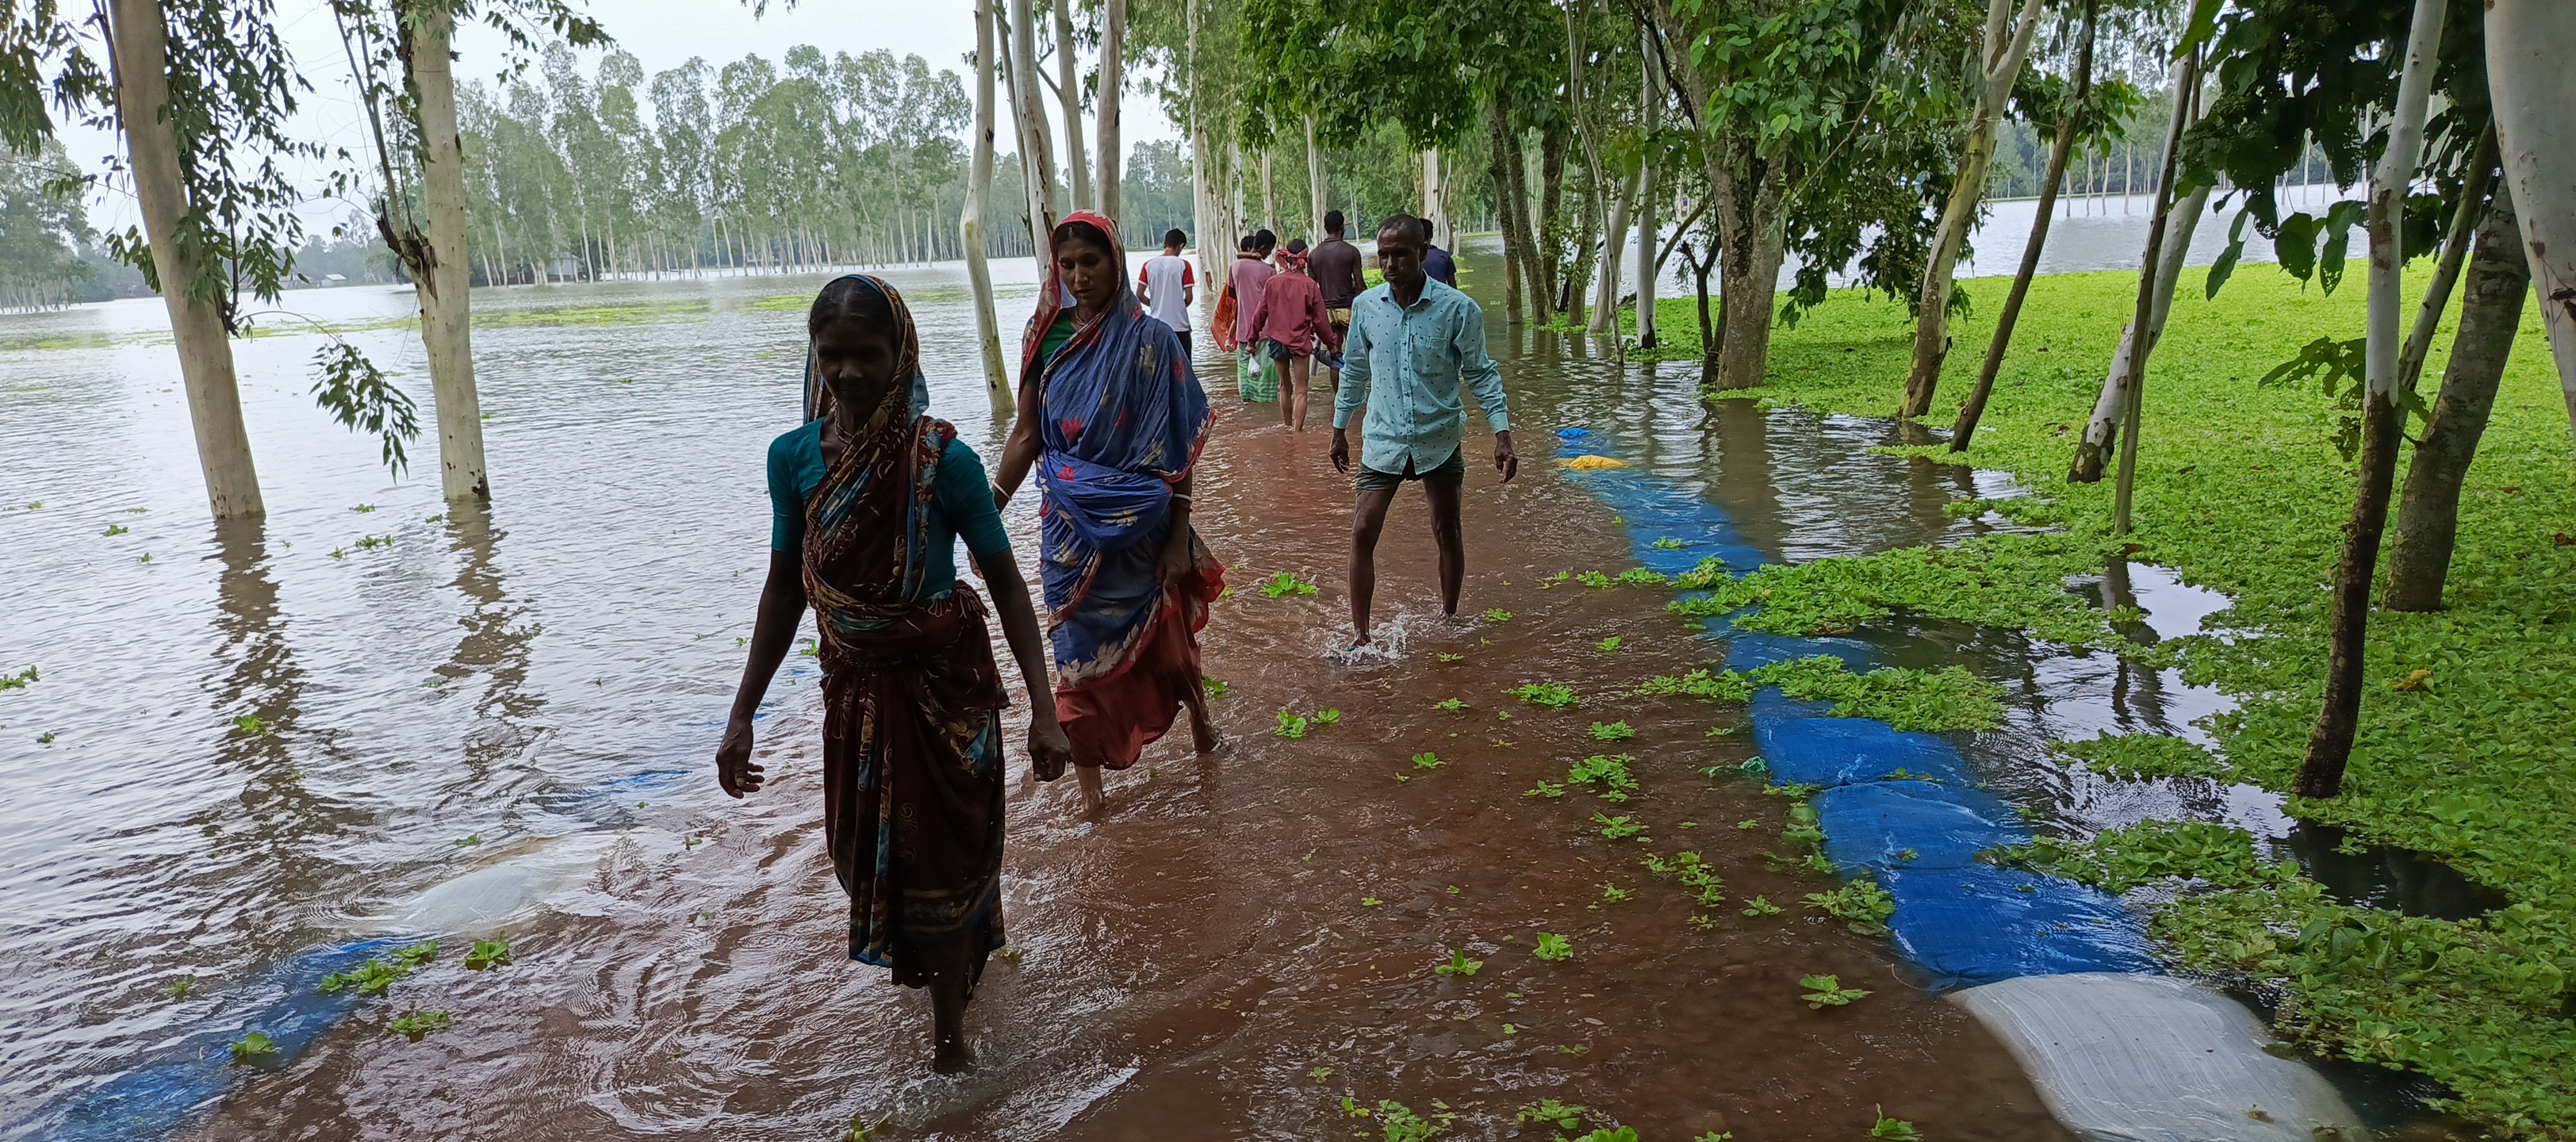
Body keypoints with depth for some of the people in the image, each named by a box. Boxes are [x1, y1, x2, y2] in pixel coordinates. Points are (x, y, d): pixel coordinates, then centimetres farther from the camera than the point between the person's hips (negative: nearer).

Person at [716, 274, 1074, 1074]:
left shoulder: (943, 459, -18)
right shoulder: (794, 457, -7)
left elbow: (1004, 582, -12)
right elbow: (785, 589, 2)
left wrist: (1043, 710, -17)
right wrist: (742, 716, 4)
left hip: (945, 684, -4)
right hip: (856, 685, 4)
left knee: (944, 848, 7)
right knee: (864, 847, 19)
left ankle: (948, 1022, 28)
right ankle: (937, 956, 50)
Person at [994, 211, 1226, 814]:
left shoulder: (1148, 340, -9)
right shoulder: (1046, 337, 1)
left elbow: (1176, 449, -8)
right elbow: (1027, 436, 5)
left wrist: (1179, 539, -9)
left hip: (1140, 524, -2)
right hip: (1071, 525, 2)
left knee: (1161, 635, 15)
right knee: (1079, 650, 7)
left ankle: (1200, 720, 43)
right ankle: (1089, 779, 20)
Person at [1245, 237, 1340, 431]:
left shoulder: (1273, 282, -4)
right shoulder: (1309, 285, -11)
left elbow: (1261, 313, 2)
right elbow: (1320, 319, -5)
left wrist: (1253, 338, 15)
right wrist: (1331, 342, 8)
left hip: (1277, 340, 4)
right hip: (1301, 341, -3)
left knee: (1285, 386, 20)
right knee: (1300, 390, 3)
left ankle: (1287, 425, 32)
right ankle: (1298, 430, 0)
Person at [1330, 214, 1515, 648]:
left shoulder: (1458, 309, -11)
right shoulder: (1365, 306, -2)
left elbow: (1480, 374, -3)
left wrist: (1502, 436, -10)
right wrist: (1339, 429, 16)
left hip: (1439, 440, -1)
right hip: (1383, 440, 1)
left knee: (1447, 532, 12)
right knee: (1362, 532, -7)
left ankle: (1449, 621, 32)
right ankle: (1360, 637, 1)